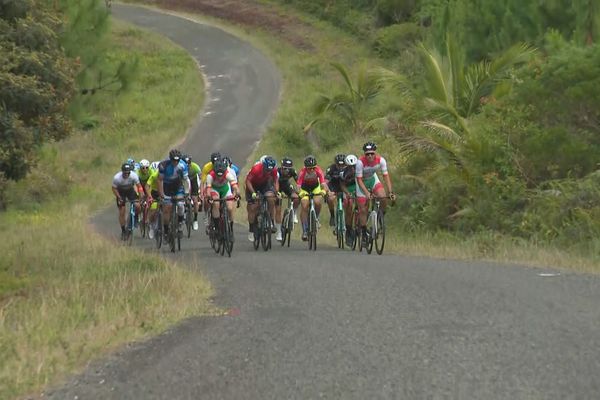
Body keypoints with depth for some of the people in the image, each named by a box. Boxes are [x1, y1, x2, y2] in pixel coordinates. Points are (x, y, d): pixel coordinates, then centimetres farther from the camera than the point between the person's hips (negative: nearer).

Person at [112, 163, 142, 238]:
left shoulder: (134, 175, -31)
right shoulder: (117, 178, -32)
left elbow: (138, 186, -19)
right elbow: (114, 189, -17)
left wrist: (139, 196, -31)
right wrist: (119, 198, -27)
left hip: (130, 190, 1)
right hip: (120, 191, -1)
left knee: (137, 205, -21)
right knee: (122, 212, -6)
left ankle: (136, 218, 10)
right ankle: (123, 231, 9)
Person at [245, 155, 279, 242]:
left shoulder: (273, 170, -24)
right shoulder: (256, 168, -36)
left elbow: (275, 180, -7)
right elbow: (248, 181, -26)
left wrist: (277, 191, -22)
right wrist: (253, 193, -36)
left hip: (264, 184, 3)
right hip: (253, 185, -3)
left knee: (271, 198, -24)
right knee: (252, 208, -6)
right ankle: (251, 231, 5)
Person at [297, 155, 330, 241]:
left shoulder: (318, 170, -31)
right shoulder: (302, 172, -33)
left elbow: (323, 183, -40)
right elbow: (298, 185, -41)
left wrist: (324, 190, -61)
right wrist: (300, 192, -62)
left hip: (315, 187, 1)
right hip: (305, 189, -1)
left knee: (317, 202, -26)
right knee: (304, 206, -19)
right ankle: (305, 231, -11)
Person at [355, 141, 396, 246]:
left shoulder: (381, 160, -24)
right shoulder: (360, 162, -32)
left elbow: (386, 176, -22)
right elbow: (359, 180, -30)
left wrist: (390, 192, -32)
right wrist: (367, 193, -42)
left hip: (373, 179, 2)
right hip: (362, 182, -2)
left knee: (383, 197, -25)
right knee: (363, 209, -6)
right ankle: (364, 234, 4)